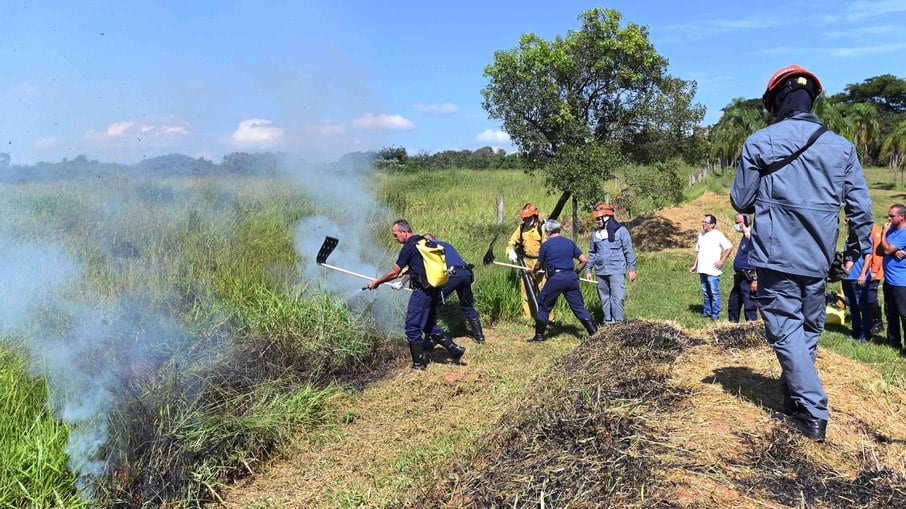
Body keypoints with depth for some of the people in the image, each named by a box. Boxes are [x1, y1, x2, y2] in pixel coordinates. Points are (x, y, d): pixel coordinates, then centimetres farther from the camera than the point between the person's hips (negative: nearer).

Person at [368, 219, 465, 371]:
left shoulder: (409, 247, -11)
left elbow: (394, 273, -7)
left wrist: (376, 282, 6)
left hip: (422, 292, -9)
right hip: (435, 290, 9)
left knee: (412, 327, 1)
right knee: (429, 325, 19)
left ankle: (419, 364, 6)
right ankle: (454, 348, 13)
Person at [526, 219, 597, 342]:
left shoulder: (546, 245, 0)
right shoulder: (570, 243, 11)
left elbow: (538, 265, 11)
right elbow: (584, 260, 9)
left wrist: (533, 270, 33)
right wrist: (576, 272, 24)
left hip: (555, 278, -4)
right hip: (571, 277, 4)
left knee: (544, 306, 10)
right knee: (579, 306, 8)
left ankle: (539, 335, 15)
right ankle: (594, 332, 4)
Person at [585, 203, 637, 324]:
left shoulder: (620, 230, -4)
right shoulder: (595, 233, 10)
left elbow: (629, 251, -1)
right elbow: (592, 252, 18)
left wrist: (631, 269, -3)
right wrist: (588, 269, 15)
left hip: (616, 270, -5)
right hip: (600, 272, 5)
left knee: (617, 297, -9)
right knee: (604, 298, 10)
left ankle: (618, 321, -3)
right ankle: (607, 321, 18)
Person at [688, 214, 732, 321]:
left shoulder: (718, 235, -6)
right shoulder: (701, 235, 16)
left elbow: (729, 247, -8)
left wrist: (722, 261, -11)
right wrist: (695, 265, 18)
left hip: (712, 271, -7)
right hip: (702, 270, 7)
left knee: (714, 292, -4)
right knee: (705, 292, 13)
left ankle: (715, 313, 2)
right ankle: (707, 311, 20)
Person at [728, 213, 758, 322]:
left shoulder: (752, 237, -15)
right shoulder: (745, 237, 17)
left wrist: (755, 279, -24)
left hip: (748, 279, -10)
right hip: (740, 277, 10)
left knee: (749, 306, -6)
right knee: (732, 305, 17)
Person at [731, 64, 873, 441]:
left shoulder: (759, 143, -6)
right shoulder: (841, 146, 5)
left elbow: (740, 201, 0)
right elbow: (860, 206, 5)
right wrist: (864, 249, 17)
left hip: (776, 256, -4)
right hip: (818, 259, 4)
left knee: (786, 332, 1)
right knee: (809, 331, 17)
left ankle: (812, 413, -4)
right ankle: (794, 400, 29)